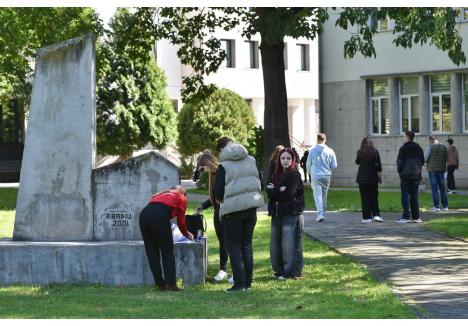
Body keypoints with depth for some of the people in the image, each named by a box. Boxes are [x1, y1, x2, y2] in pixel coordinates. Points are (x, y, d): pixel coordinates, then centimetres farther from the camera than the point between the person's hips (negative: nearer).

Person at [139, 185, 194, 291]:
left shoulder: (161, 194, 37)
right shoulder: (182, 198, 24)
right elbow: (181, 221, 22)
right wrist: (187, 234, 42)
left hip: (144, 214, 5)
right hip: (160, 217, -5)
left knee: (152, 254, 12)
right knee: (167, 252, 5)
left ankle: (160, 284, 14)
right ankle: (171, 284, 1)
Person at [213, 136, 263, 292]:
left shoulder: (224, 166, -9)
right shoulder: (251, 161, 8)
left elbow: (217, 193, -11)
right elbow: (260, 182, 12)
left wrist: (221, 199, 10)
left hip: (233, 209, -5)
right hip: (251, 207, 5)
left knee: (234, 247, 3)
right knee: (246, 246, 14)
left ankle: (239, 283, -1)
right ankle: (248, 282, 15)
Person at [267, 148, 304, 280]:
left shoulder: (294, 175, -5)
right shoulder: (277, 175, 15)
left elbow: (288, 193, -17)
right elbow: (269, 193, 4)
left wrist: (273, 190, -5)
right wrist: (279, 190, -14)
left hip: (291, 214, -7)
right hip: (277, 213, 7)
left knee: (290, 244, -6)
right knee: (275, 244, 9)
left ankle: (291, 272, 0)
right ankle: (280, 270, 20)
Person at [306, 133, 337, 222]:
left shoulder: (312, 150, -4)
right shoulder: (330, 151, -2)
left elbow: (308, 165, 6)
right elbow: (334, 166, 3)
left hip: (315, 177, -2)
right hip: (326, 176, 2)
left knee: (317, 195, -4)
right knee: (324, 195, 16)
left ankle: (320, 213, -19)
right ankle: (323, 212, 25)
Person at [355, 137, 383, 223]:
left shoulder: (360, 152, -3)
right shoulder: (375, 151, -3)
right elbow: (378, 164, -2)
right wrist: (379, 172, 8)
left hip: (362, 177, -1)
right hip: (373, 177, 1)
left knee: (365, 198, 3)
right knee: (374, 197, 10)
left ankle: (367, 217, 1)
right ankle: (376, 215, -2)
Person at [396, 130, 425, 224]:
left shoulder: (403, 148, -10)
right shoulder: (419, 148, 10)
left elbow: (400, 161, -10)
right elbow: (422, 161, 14)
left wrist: (399, 170, 5)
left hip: (406, 174, -6)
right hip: (416, 175, 6)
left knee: (405, 196, -4)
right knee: (414, 196, 11)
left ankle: (406, 217, -10)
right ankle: (416, 217, 10)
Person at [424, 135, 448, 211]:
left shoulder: (429, 147, -9)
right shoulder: (444, 147, 6)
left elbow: (425, 159, -10)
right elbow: (446, 158, 10)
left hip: (432, 169, -4)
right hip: (441, 169, 4)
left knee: (434, 188, -1)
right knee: (442, 188, 11)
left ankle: (436, 206, -4)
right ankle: (445, 206, 11)